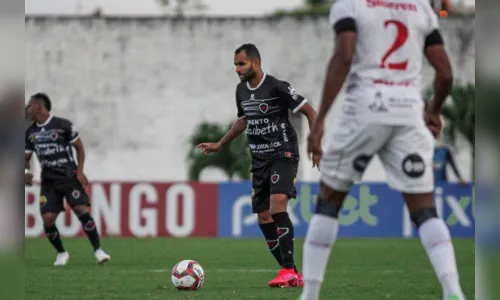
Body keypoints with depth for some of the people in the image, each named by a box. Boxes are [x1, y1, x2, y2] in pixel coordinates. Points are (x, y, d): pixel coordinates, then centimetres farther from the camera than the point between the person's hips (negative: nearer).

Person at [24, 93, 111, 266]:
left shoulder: (62, 125, -5)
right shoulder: (30, 132, 9)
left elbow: (79, 147, 2)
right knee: (48, 218, -9)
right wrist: (26, 172, -6)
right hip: (48, 180, 4)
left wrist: (80, 171, -8)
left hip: (69, 176, -4)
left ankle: (98, 250, -10)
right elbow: (26, 157, 16)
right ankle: (61, 253, 12)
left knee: (82, 210, -18)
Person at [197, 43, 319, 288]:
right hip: (259, 160, 8)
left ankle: (288, 270, -28)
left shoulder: (276, 87, -13)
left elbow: (309, 111, -9)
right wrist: (220, 145, 29)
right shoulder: (241, 90, 9)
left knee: (277, 203, -27)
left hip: (283, 155, -8)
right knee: (263, 216, 2)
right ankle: (291, 275, 8)